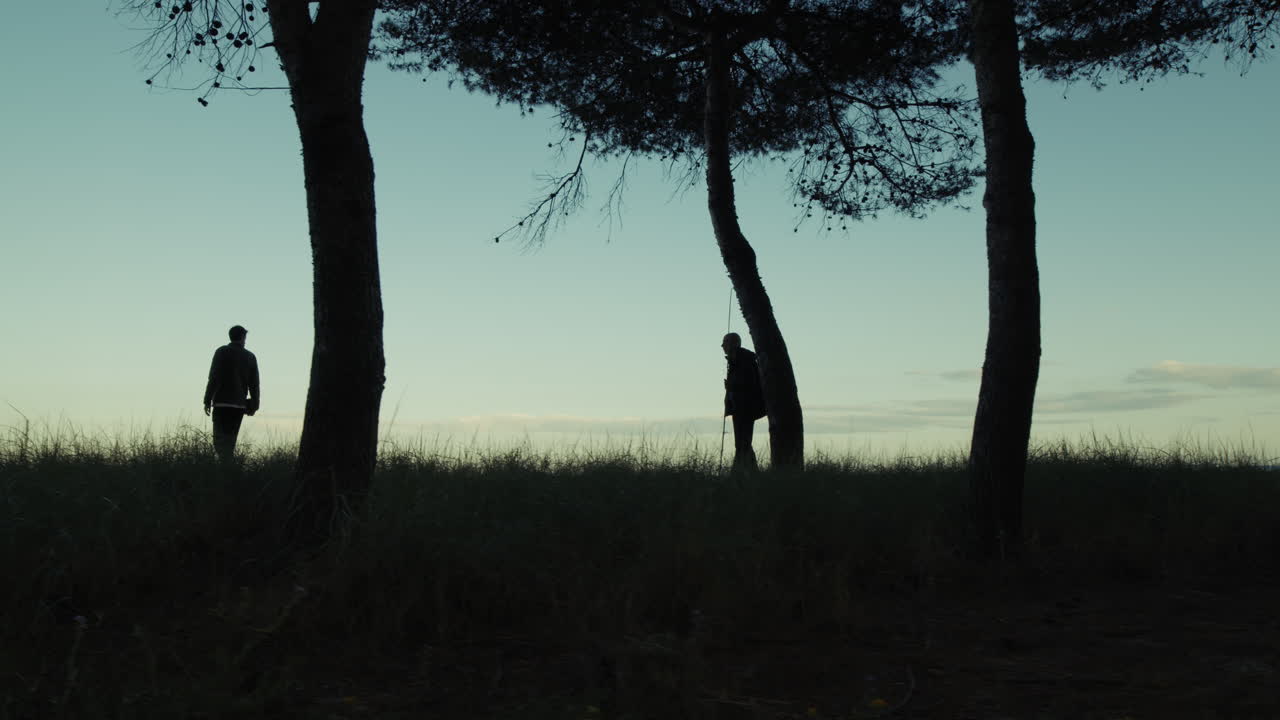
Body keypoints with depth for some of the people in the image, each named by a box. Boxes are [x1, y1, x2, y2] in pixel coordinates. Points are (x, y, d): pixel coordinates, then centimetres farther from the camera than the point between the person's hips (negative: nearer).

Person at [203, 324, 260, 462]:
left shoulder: (222, 352, 0)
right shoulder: (250, 357, 8)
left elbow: (213, 378, -7)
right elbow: (254, 384, 7)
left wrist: (207, 400, -5)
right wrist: (254, 405, 12)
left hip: (222, 403, -3)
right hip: (240, 405, 3)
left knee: (220, 438, -4)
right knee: (230, 439, 10)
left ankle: (225, 463, -22)